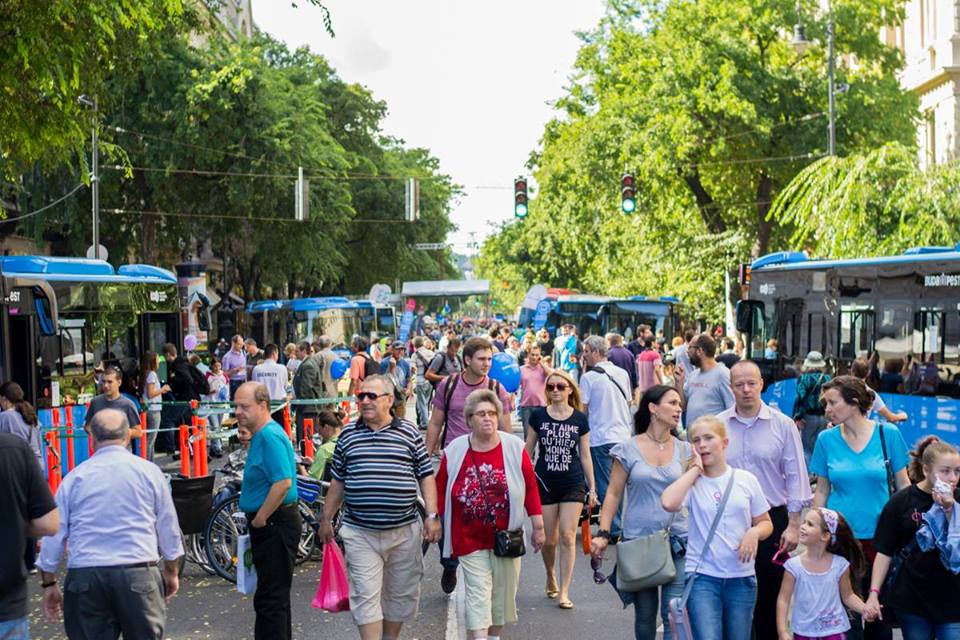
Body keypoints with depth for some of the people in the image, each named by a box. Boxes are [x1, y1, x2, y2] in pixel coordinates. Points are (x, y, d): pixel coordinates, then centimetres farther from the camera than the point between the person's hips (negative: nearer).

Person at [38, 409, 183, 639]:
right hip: (139, 576, -1)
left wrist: (49, 584, 17)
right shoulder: (149, 471, 3)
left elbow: (54, 533, 8)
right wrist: (172, 572, 20)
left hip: (84, 576, 2)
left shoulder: (74, 477, 7)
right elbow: (168, 528, 8)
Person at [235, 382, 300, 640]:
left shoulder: (270, 436, -19)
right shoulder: (261, 435, 13)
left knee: (271, 597, -6)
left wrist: (260, 519, -19)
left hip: (276, 525, -11)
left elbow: (283, 483, -27)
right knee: (273, 596, 20)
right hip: (270, 525, 11)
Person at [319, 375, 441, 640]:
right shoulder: (348, 434, 5)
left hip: (404, 531, 0)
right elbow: (337, 481, 12)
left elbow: (426, 477, 3)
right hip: (360, 533, 0)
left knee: (400, 594, 12)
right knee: (366, 596, -3)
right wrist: (326, 519, 13)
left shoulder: (410, 433, 1)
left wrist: (432, 515, -5)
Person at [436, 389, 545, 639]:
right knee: (478, 595, -6)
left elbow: (531, 487, -1)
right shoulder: (454, 451, -6)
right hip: (469, 540, -1)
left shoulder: (514, 447, -6)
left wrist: (538, 526, 1)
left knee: (502, 594, 13)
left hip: (506, 537, 1)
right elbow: (440, 490, 1)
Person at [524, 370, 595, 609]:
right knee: (549, 539, 7)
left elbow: (585, 456, 7)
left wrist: (592, 488, 8)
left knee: (567, 536, -6)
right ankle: (550, 577, 35)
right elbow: (528, 452, 6)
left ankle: (564, 591, 2)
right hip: (545, 483, 0)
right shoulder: (538, 416, 0)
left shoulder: (580, 419, 1)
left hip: (573, 484, 0)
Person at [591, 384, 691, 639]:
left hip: (677, 541, 1)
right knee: (645, 614, 10)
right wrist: (602, 534, -5)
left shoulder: (684, 450, 6)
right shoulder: (629, 450, 0)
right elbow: (614, 494, 1)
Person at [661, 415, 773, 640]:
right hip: (703, 577, -2)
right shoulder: (692, 482, -2)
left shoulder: (746, 479, 3)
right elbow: (668, 503, -25)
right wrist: (695, 469, -13)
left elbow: (765, 523, 13)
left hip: (742, 577, 3)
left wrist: (754, 532, -10)